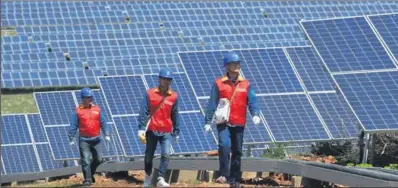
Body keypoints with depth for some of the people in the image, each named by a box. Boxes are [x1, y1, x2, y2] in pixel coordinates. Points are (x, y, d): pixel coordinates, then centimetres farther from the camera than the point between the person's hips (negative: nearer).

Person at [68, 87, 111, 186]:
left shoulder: (97, 109, 6)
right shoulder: (78, 111, -4)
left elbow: (103, 123, 8)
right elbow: (73, 126, -3)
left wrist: (106, 134, 2)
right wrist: (71, 139, -6)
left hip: (96, 139, 4)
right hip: (84, 140, -4)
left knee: (98, 159, 9)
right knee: (86, 161, -7)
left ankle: (91, 173, 31)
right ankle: (88, 179, -3)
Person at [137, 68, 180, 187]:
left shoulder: (174, 96, 4)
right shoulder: (150, 94, -3)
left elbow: (175, 115, 9)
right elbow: (144, 112, -5)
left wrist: (176, 132, 11)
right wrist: (141, 128, -12)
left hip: (166, 132, 1)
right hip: (152, 130, -1)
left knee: (165, 155, -14)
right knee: (149, 155, 8)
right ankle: (147, 177, 28)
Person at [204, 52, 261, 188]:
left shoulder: (245, 84, 8)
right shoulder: (219, 84, 2)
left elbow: (252, 101, 1)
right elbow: (212, 104, 2)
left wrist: (255, 115, -18)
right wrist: (208, 121, -2)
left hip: (239, 124, 3)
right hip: (223, 123, -3)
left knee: (237, 152, 7)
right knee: (224, 145, -25)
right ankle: (224, 175, -22)